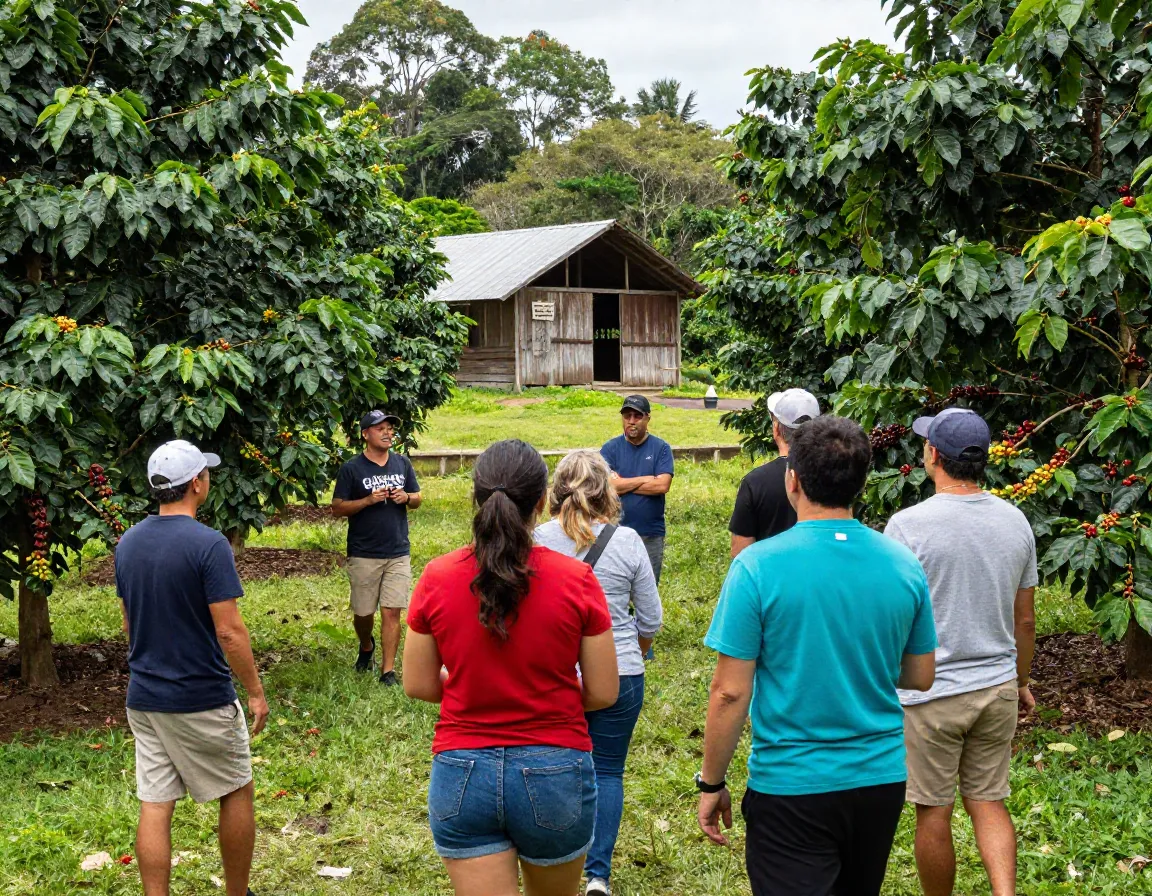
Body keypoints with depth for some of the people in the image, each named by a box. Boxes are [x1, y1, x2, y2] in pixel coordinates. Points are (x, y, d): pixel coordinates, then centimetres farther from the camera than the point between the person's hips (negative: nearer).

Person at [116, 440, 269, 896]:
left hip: (143, 698, 6)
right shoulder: (208, 544, -18)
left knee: (154, 807, 7)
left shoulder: (128, 543, 3)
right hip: (201, 700, -6)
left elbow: (128, 622, 13)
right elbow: (229, 631, -18)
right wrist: (256, 692, -8)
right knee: (236, 793, 13)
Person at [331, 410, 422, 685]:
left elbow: (418, 498, 16)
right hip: (363, 555, -2)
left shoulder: (402, 464, 8)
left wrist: (406, 498, -7)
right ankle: (366, 647, 40)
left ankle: (388, 670, 2)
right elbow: (337, 507, -5)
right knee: (363, 612, 8)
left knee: (392, 612, -4)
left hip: (398, 553, 2)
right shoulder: (352, 469, -4)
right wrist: (369, 500, -18)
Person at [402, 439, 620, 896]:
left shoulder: (437, 579, -7)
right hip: (555, 773, 0)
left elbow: (418, 684, 1)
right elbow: (602, 693, -6)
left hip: (462, 774, 1)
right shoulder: (576, 580, -11)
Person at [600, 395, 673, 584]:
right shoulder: (610, 448, 2)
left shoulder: (661, 448, 1)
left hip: (651, 534, 0)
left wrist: (623, 484, -8)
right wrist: (645, 479, -9)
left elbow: (662, 485, -12)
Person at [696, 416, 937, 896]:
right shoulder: (904, 565, -3)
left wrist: (711, 784, -3)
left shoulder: (757, 566, -16)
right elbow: (919, 677, 8)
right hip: (881, 783, 5)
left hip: (791, 788, -5)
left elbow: (730, 693, -15)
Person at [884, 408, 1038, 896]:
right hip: (998, 689, 5)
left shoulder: (909, 525, -16)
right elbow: (1025, 620, 8)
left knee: (934, 811, 9)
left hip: (930, 692, -5)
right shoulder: (1015, 521, 0)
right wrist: (1021, 682, 22)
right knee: (988, 801, 15)